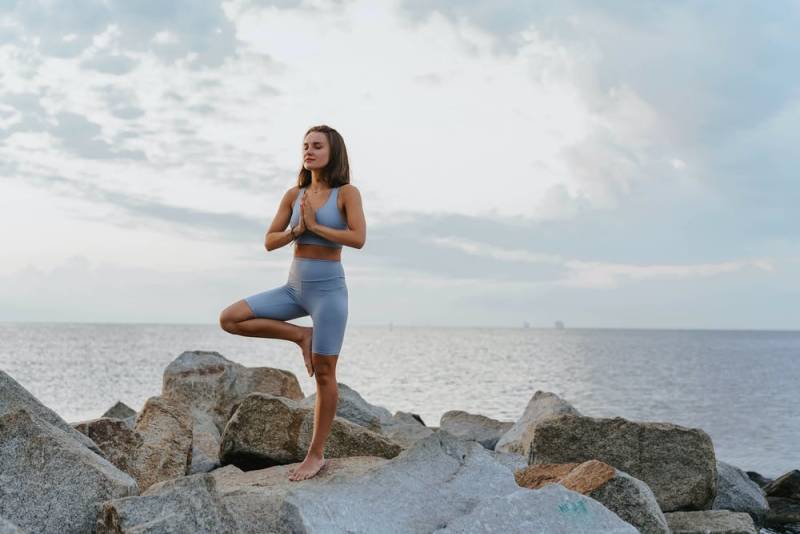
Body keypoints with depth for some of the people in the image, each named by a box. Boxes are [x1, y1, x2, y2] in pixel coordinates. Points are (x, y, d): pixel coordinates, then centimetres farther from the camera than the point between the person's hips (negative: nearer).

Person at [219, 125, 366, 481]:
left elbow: (358, 239, -19)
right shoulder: (294, 195, 7)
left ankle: (316, 454, 11)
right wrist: (297, 230, -12)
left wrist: (314, 226, -14)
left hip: (328, 288, -5)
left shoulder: (347, 192, -5)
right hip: (294, 287, 5)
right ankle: (301, 335, 5)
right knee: (229, 319, -8)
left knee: (323, 373, -1)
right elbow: (270, 242, 5)